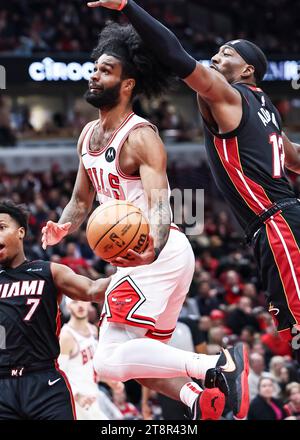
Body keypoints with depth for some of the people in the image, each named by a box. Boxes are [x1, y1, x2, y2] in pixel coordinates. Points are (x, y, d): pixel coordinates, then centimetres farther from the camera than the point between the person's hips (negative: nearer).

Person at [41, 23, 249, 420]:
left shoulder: (140, 137, -15)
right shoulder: (89, 135, 13)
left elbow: (159, 204, -27)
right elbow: (81, 200, 24)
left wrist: (152, 250, -48)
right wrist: (62, 228, 2)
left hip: (160, 255, -10)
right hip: (140, 257, 10)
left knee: (110, 361, -18)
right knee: (142, 358, 16)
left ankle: (219, 365, -19)